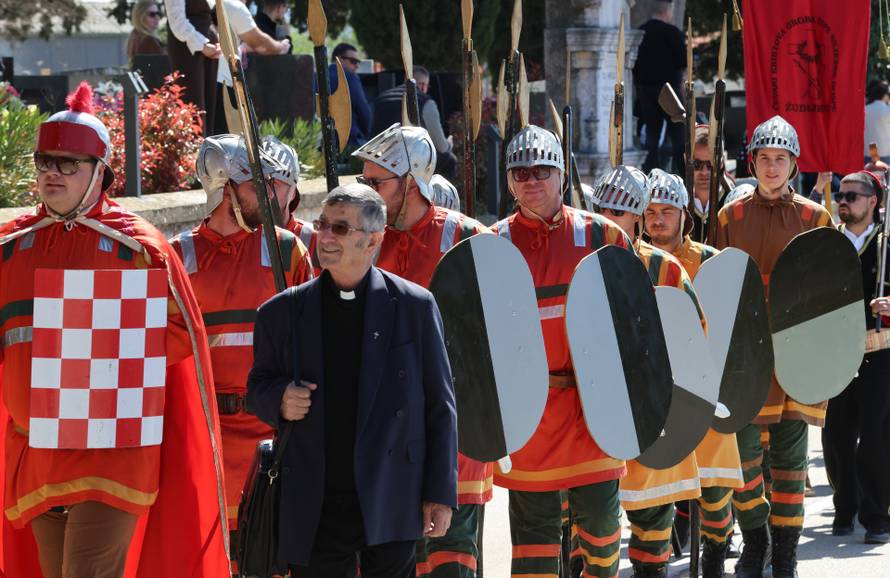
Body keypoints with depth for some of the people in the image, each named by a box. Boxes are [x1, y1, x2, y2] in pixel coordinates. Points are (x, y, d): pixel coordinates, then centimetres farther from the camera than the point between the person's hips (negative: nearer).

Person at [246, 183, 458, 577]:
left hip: (391, 506, -1)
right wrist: (279, 400, -8)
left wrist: (440, 493, 0)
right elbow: (257, 389, 17)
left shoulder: (415, 306, 2)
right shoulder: (282, 312, 6)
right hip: (315, 511, 2)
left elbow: (439, 406, 4)